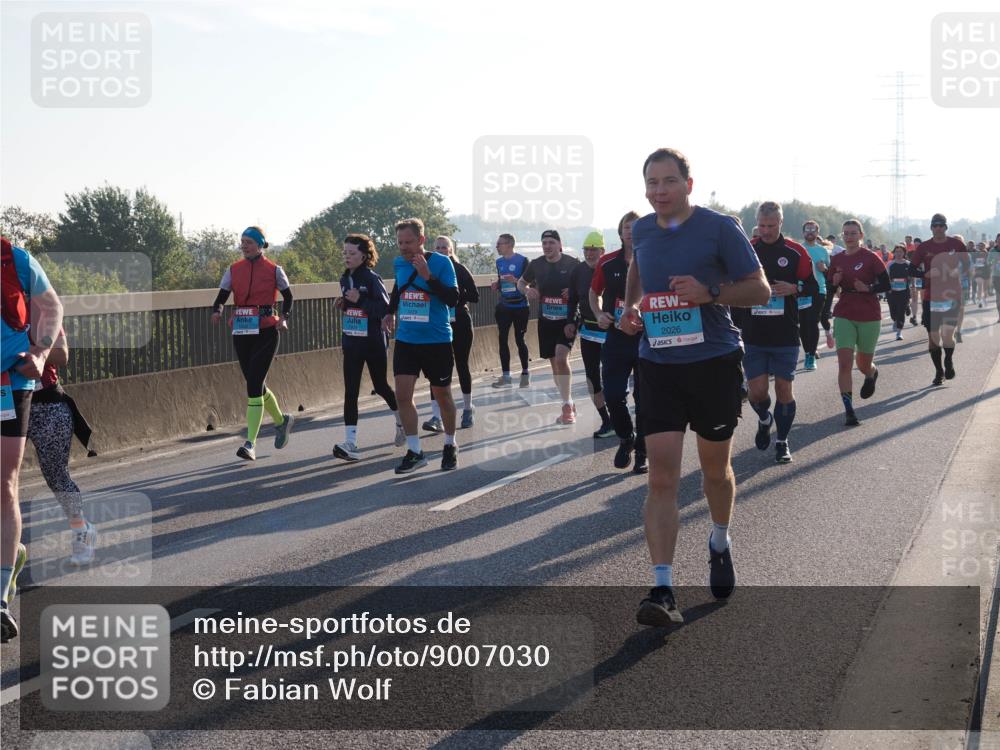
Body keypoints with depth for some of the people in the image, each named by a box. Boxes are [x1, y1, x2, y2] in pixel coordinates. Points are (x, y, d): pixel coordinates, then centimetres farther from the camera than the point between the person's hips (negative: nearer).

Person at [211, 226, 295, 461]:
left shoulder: (274, 270, -2)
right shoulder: (234, 270, 6)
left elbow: (288, 297, 8)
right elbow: (221, 296, 0)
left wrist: (284, 318, -9)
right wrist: (217, 311, -22)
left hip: (266, 332, -5)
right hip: (241, 332, 5)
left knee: (253, 384, -13)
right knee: (255, 383, 13)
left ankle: (251, 444, -13)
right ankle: (281, 420, 40)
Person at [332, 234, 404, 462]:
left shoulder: (372, 279, -12)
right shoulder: (345, 279, 7)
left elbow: (386, 309, -18)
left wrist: (360, 300, -24)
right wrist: (343, 304, 0)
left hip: (374, 342, -5)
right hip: (351, 343, 5)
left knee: (380, 386, 11)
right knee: (350, 392, -5)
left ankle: (401, 421, 40)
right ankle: (350, 444, -9)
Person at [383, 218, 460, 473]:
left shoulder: (441, 263, -12)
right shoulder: (398, 264, 4)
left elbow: (453, 299, -21)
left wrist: (428, 276, -28)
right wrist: (390, 312, 14)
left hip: (437, 341, -4)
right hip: (406, 340, 4)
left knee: (442, 395, 9)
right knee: (402, 394, -8)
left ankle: (450, 446, 29)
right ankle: (414, 452, 0)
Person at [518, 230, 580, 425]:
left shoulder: (572, 264, -8)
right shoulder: (536, 265, 2)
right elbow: (521, 282, 18)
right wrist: (527, 290, -4)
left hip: (567, 319, -5)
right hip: (546, 320, 5)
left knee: (561, 358, -21)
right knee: (554, 363, 10)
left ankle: (567, 405, -12)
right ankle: (568, 405, 25)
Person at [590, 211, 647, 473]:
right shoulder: (608, 263, 2)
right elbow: (594, 292, 17)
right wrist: (599, 314, 1)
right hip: (616, 338, 2)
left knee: (644, 399, 4)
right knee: (613, 396, -1)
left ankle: (642, 452, 17)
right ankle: (626, 439, 26)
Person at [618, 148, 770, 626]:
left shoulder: (720, 229, -8)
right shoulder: (641, 231, 6)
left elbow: (760, 289, -5)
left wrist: (709, 292, -22)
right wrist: (630, 305, 8)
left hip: (714, 362, -2)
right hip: (658, 366, 2)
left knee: (715, 468, 15)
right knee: (661, 477, -8)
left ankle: (720, 545, 44)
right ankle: (662, 590, -11)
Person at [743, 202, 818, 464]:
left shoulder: (796, 252, 0)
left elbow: (813, 288, 3)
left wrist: (794, 288, -16)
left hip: (786, 336, -1)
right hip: (752, 336, 1)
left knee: (784, 388, 4)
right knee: (757, 392, 0)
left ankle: (782, 441, 20)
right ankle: (764, 420, 33)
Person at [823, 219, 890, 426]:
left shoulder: (870, 258, -6)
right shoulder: (837, 260, 5)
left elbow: (886, 285, -4)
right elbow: (830, 289, 13)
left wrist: (868, 288, -19)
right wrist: (834, 282, -8)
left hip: (869, 317, -2)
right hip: (844, 317, 2)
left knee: (863, 364, 11)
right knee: (844, 363, -12)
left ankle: (872, 373, 50)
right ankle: (849, 411, -9)